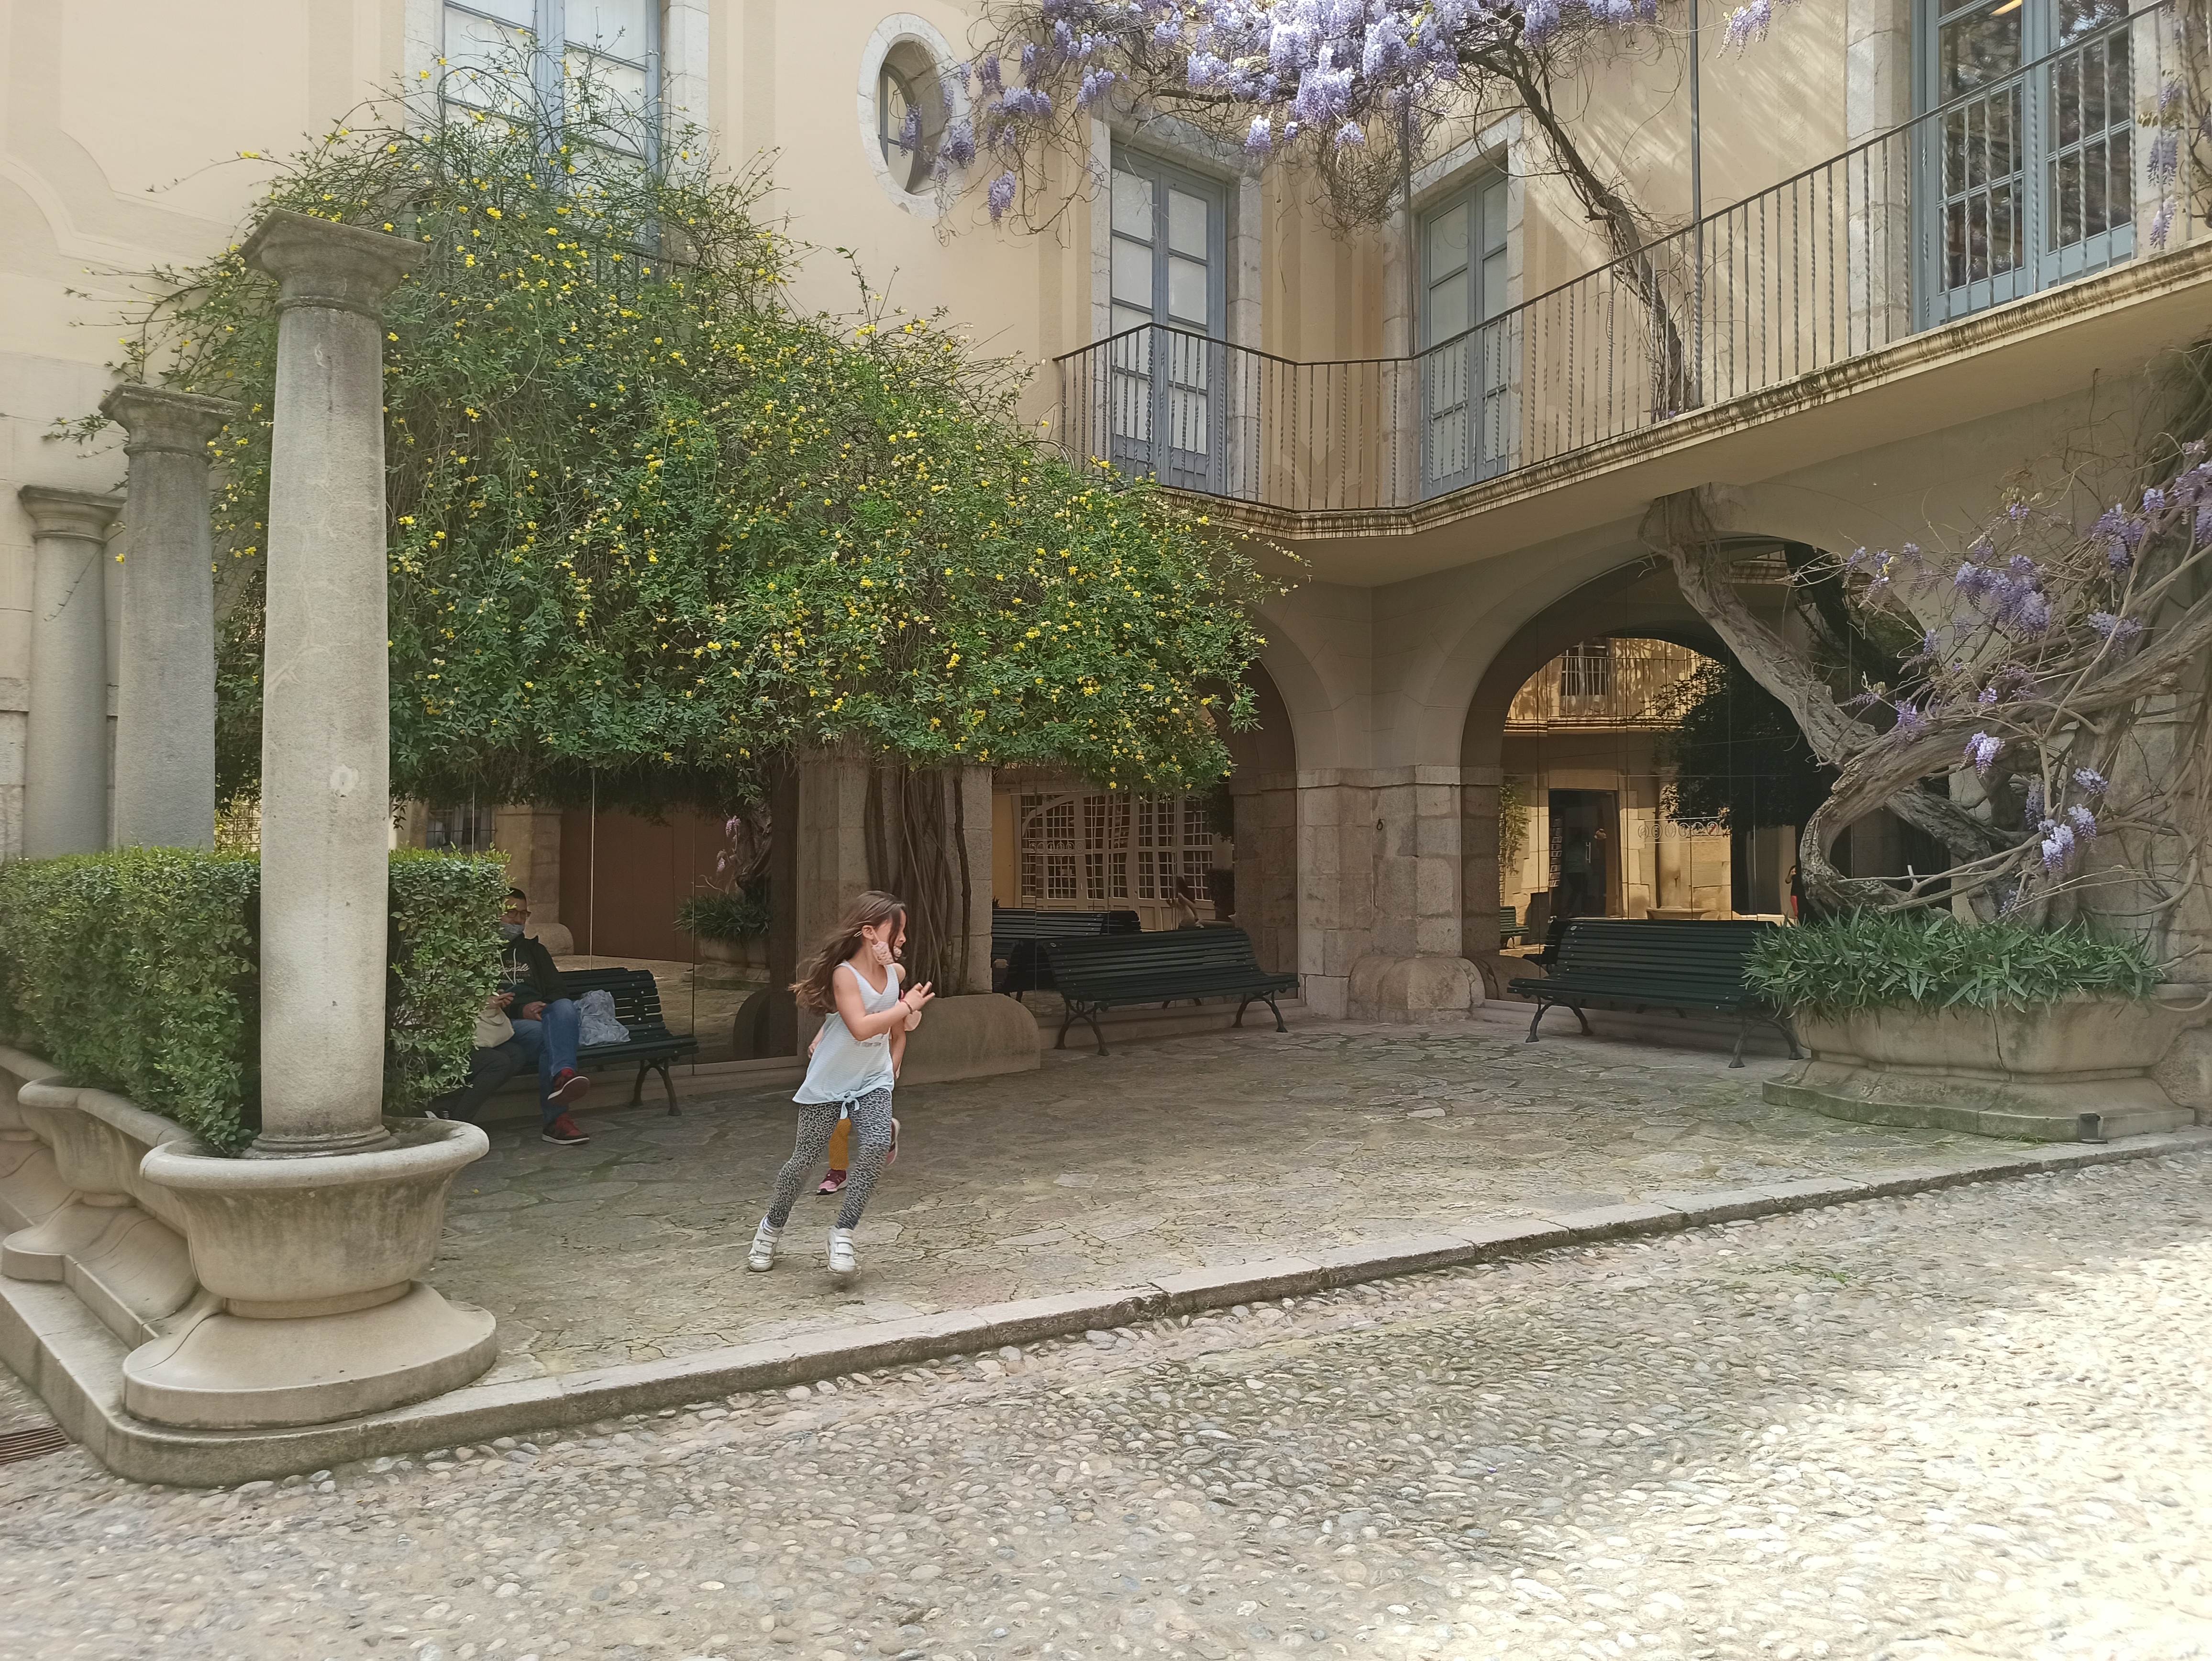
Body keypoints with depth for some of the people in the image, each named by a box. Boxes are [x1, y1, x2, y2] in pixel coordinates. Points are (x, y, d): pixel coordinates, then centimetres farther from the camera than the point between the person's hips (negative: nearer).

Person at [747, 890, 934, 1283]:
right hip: (828, 1084, -4)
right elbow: (861, 1028, -31)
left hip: (873, 1081, 4)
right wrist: (907, 1006, -25)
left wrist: (890, 1074, 11)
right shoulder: (844, 974, -18)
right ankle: (772, 1227, 30)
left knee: (877, 1145, -20)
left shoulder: (895, 973, 0)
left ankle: (843, 1233, -8)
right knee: (806, 1157, 5)